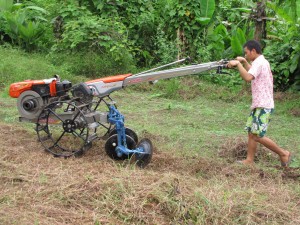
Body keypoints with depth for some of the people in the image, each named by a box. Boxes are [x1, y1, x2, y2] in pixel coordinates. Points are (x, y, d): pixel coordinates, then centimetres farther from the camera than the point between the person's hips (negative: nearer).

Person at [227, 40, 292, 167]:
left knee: (258, 136, -8)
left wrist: (238, 64, -23)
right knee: (251, 132, 10)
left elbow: (248, 78, -33)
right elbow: (253, 74, 37)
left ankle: (283, 154, 4)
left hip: (263, 106, -11)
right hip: (259, 105, 11)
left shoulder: (259, 63, -16)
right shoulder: (261, 62, 17)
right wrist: (244, 62, 25)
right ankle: (249, 160, 13)